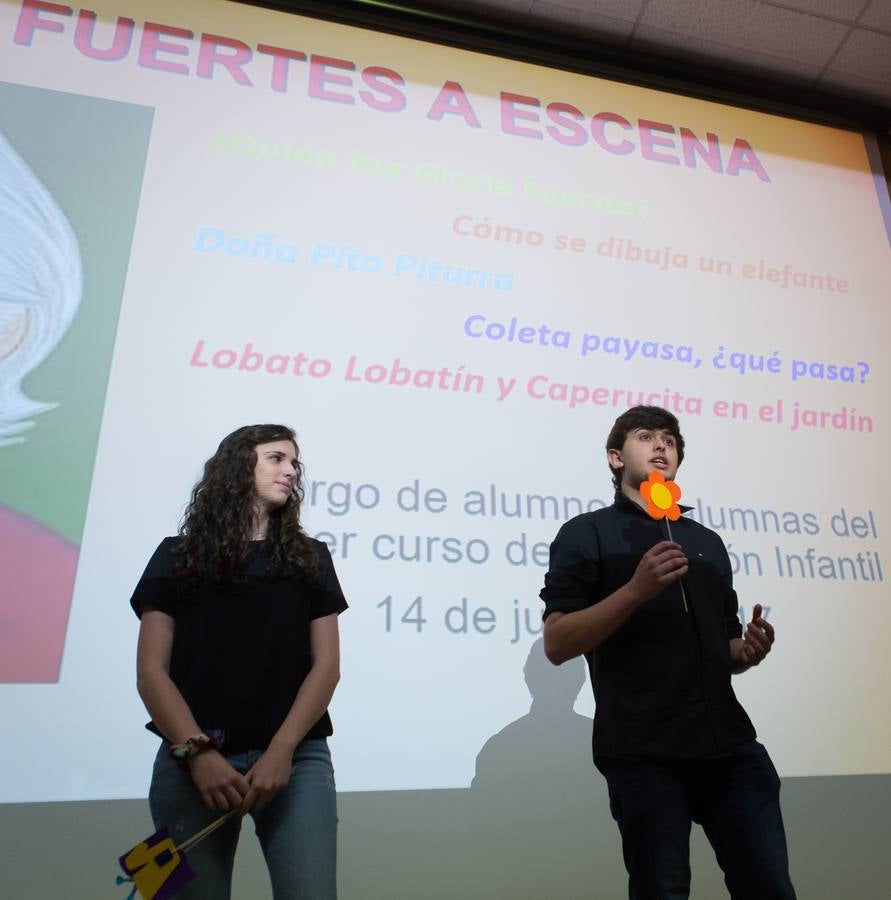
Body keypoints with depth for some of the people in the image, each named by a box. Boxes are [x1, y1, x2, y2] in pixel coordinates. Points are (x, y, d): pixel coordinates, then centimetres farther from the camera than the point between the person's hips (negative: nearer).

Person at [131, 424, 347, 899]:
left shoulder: (310, 556, 12)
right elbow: (151, 671, 2)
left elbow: (326, 664, 4)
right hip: (194, 760, 0)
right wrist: (197, 752, -12)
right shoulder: (178, 555, 9)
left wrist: (281, 750, -9)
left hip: (296, 756, 1)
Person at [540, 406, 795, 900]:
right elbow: (557, 644, -9)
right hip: (643, 752, -5)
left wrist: (749, 651, 1)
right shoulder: (586, 533, 1)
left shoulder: (706, 541, 19)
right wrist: (638, 588, -20)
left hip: (729, 743, 5)